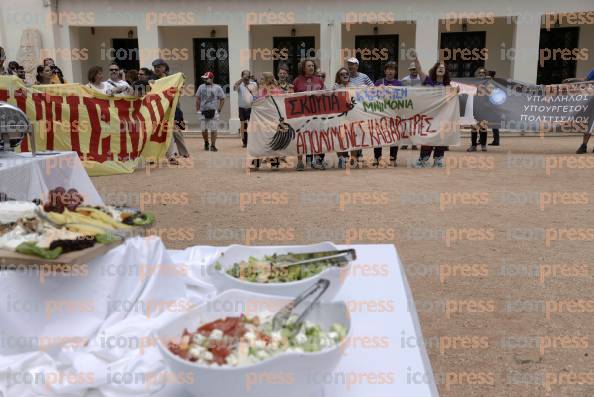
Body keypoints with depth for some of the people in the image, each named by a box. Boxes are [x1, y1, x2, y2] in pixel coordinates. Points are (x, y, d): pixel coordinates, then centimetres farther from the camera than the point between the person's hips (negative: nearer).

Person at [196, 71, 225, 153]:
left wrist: (218, 110, -5)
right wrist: (198, 110, 5)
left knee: (213, 129, -2)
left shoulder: (217, 88, -1)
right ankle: (206, 143, 26)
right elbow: (198, 99, 12)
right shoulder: (201, 87, 7)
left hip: (213, 111, -2)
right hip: (203, 111, 3)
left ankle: (213, 145, 6)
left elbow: (222, 100, 2)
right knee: (204, 129, 5)